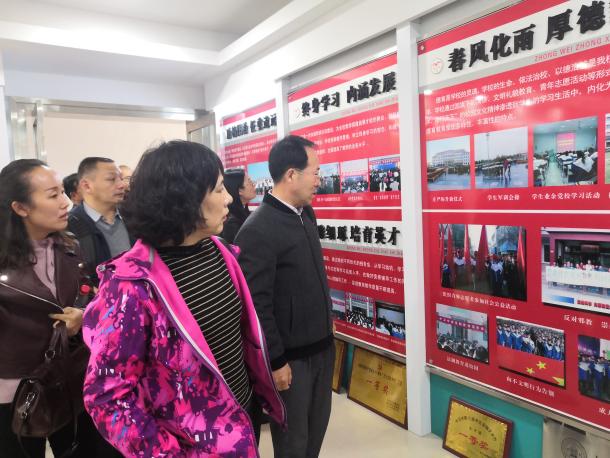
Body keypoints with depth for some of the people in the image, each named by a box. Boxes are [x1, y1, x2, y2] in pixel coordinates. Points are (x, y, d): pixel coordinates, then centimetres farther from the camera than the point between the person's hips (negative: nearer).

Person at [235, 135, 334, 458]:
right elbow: (257, 303, -21)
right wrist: (275, 361, -16)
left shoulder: (306, 214, 4)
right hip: (291, 356, -8)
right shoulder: (257, 230, -22)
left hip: (322, 346, 8)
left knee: (317, 428, 24)